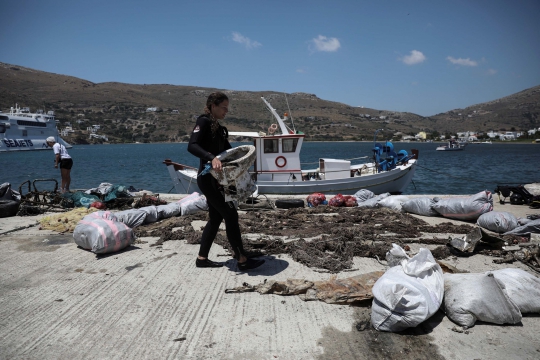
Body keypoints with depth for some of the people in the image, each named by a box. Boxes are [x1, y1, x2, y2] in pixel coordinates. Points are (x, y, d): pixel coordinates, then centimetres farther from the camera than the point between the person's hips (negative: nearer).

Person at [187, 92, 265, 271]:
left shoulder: (219, 128, 16)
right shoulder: (204, 121, -11)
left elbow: (228, 150, 20)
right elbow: (192, 146, -25)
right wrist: (212, 157, -39)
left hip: (216, 179, 10)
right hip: (208, 178, -10)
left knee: (216, 217, 13)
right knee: (231, 215, -8)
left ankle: (202, 258, 22)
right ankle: (242, 260, -1)